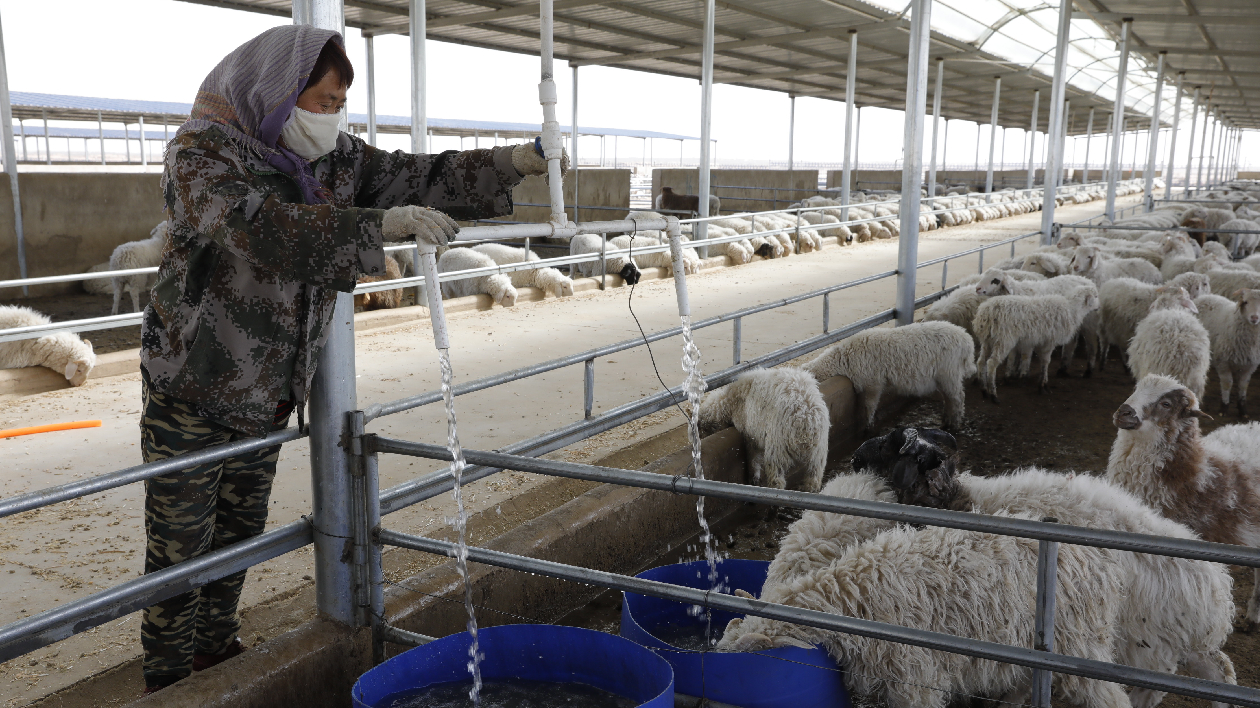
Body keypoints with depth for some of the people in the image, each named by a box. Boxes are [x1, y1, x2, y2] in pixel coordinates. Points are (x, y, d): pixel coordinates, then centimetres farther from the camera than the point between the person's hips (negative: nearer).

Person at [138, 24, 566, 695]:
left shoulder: (333, 159, 2)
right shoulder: (202, 153, -18)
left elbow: (420, 175, -4)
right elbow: (263, 230, -36)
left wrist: (517, 161, -18)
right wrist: (382, 223, -45)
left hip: (265, 396, 6)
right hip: (192, 394, -6)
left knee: (239, 538, 18)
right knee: (180, 552, 3)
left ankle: (217, 654, 36)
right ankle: (170, 685, 20)